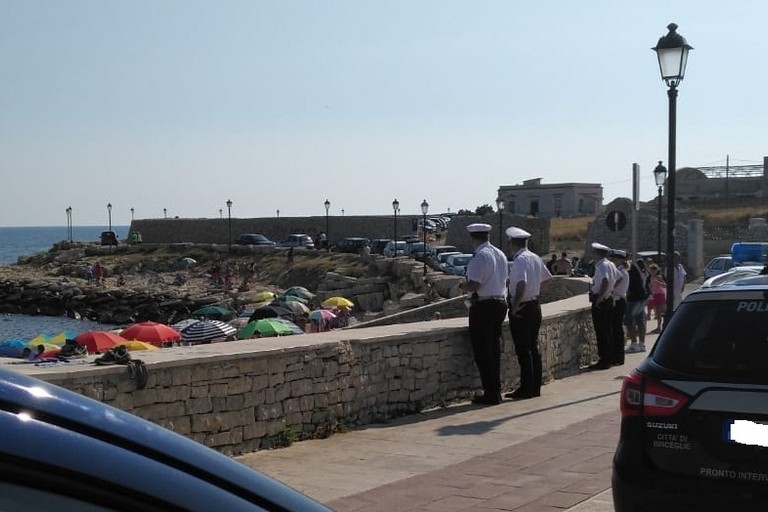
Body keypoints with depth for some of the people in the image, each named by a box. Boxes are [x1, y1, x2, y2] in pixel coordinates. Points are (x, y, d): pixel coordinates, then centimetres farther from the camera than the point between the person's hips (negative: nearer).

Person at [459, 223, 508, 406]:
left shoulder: (479, 256, -16)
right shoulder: (500, 254, 11)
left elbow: (474, 285, -23)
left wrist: (462, 286, -2)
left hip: (483, 307, -8)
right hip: (500, 303, 8)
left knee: (483, 351, -1)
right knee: (494, 348, 14)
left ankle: (490, 394, 0)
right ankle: (496, 391, 19)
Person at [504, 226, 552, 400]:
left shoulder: (520, 260, -17)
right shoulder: (536, 258, 11)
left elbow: (521, 283, -30)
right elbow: (547, 279, 23)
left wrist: (515, 305, -22)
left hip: (521, 309, -9)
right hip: (535, 306, 9)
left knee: (523, 350, -4)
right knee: (533, 347, 13)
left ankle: (526, 390, -1)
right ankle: (535, 387, 19)